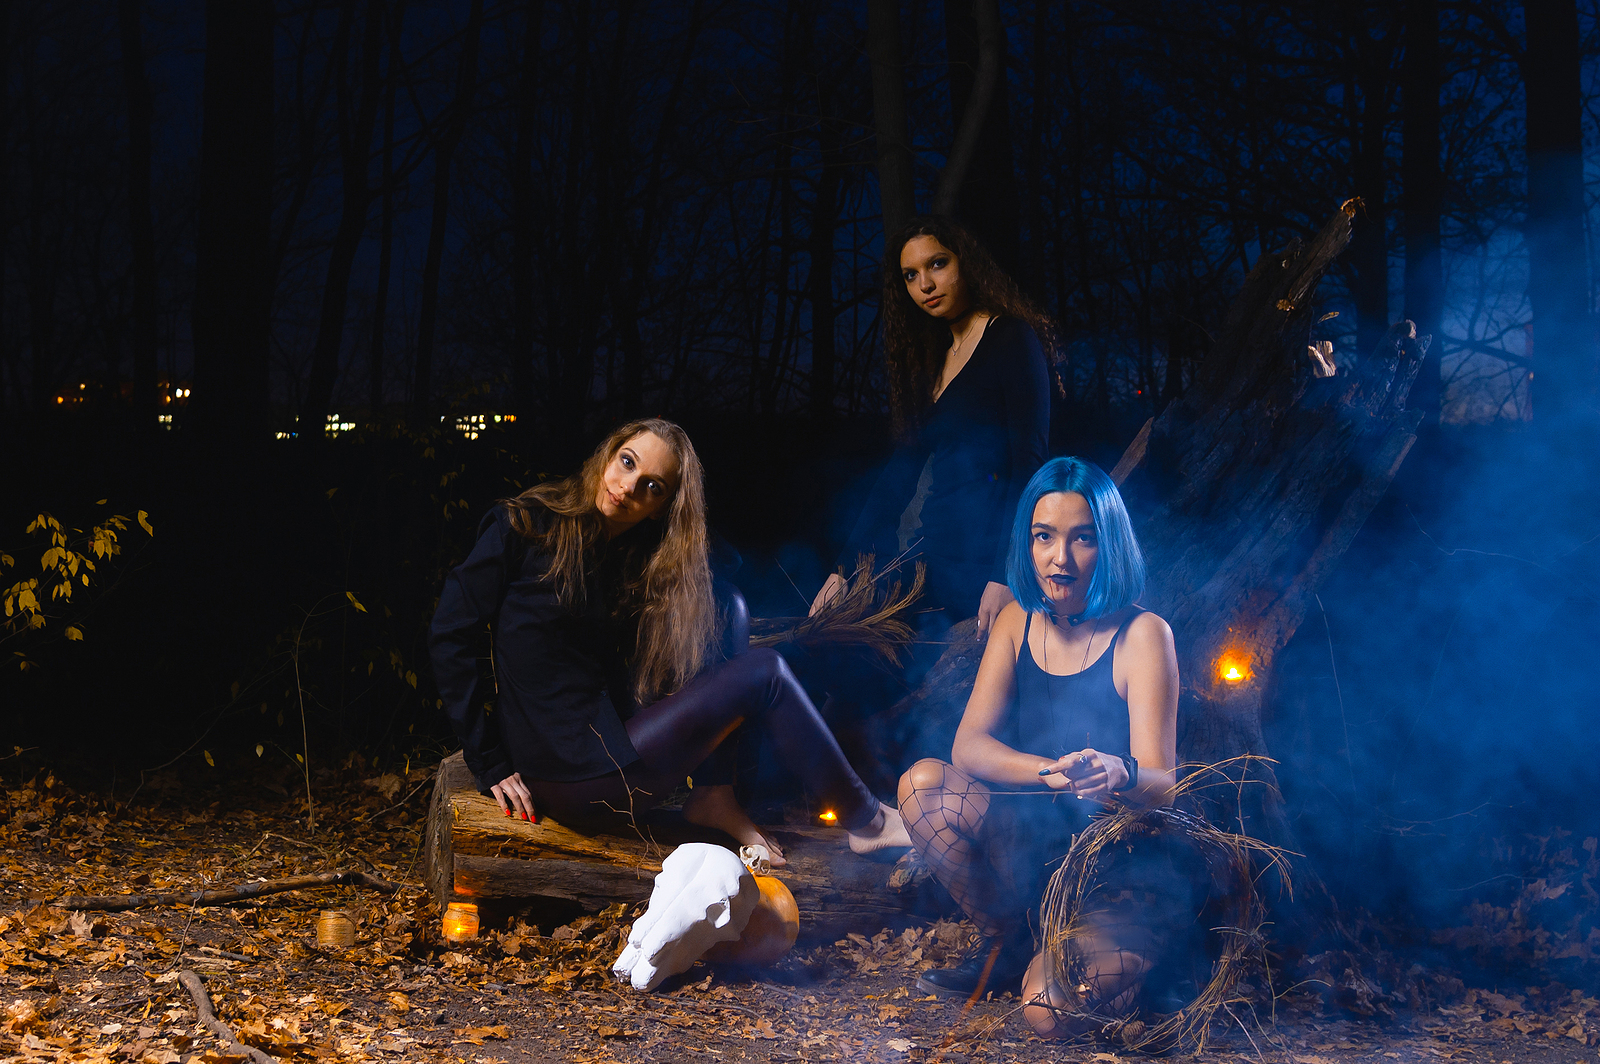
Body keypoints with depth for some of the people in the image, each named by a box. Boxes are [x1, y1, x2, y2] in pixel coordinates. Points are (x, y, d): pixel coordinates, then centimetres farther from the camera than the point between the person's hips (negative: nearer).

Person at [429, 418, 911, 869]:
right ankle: (866, 821, 11)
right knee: (763, 674, -6)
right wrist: (490, 765, -12)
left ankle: (713, 796, -2)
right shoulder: (525, 526, -8)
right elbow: (450, 634, -11)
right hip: (570, 780, -7)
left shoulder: (635, 563, 10)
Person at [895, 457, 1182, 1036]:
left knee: (1051, 1007, -30)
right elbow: (969, 745, -8)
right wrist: (1058, 771, -29)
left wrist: (1119, 774, -42)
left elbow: (1161, 787, -17)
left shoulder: (1142, 635, -12)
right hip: (1030, 839, 5)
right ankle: (1007, 944, -2)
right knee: (922, 781, -22)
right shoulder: (1018, 622, 2)